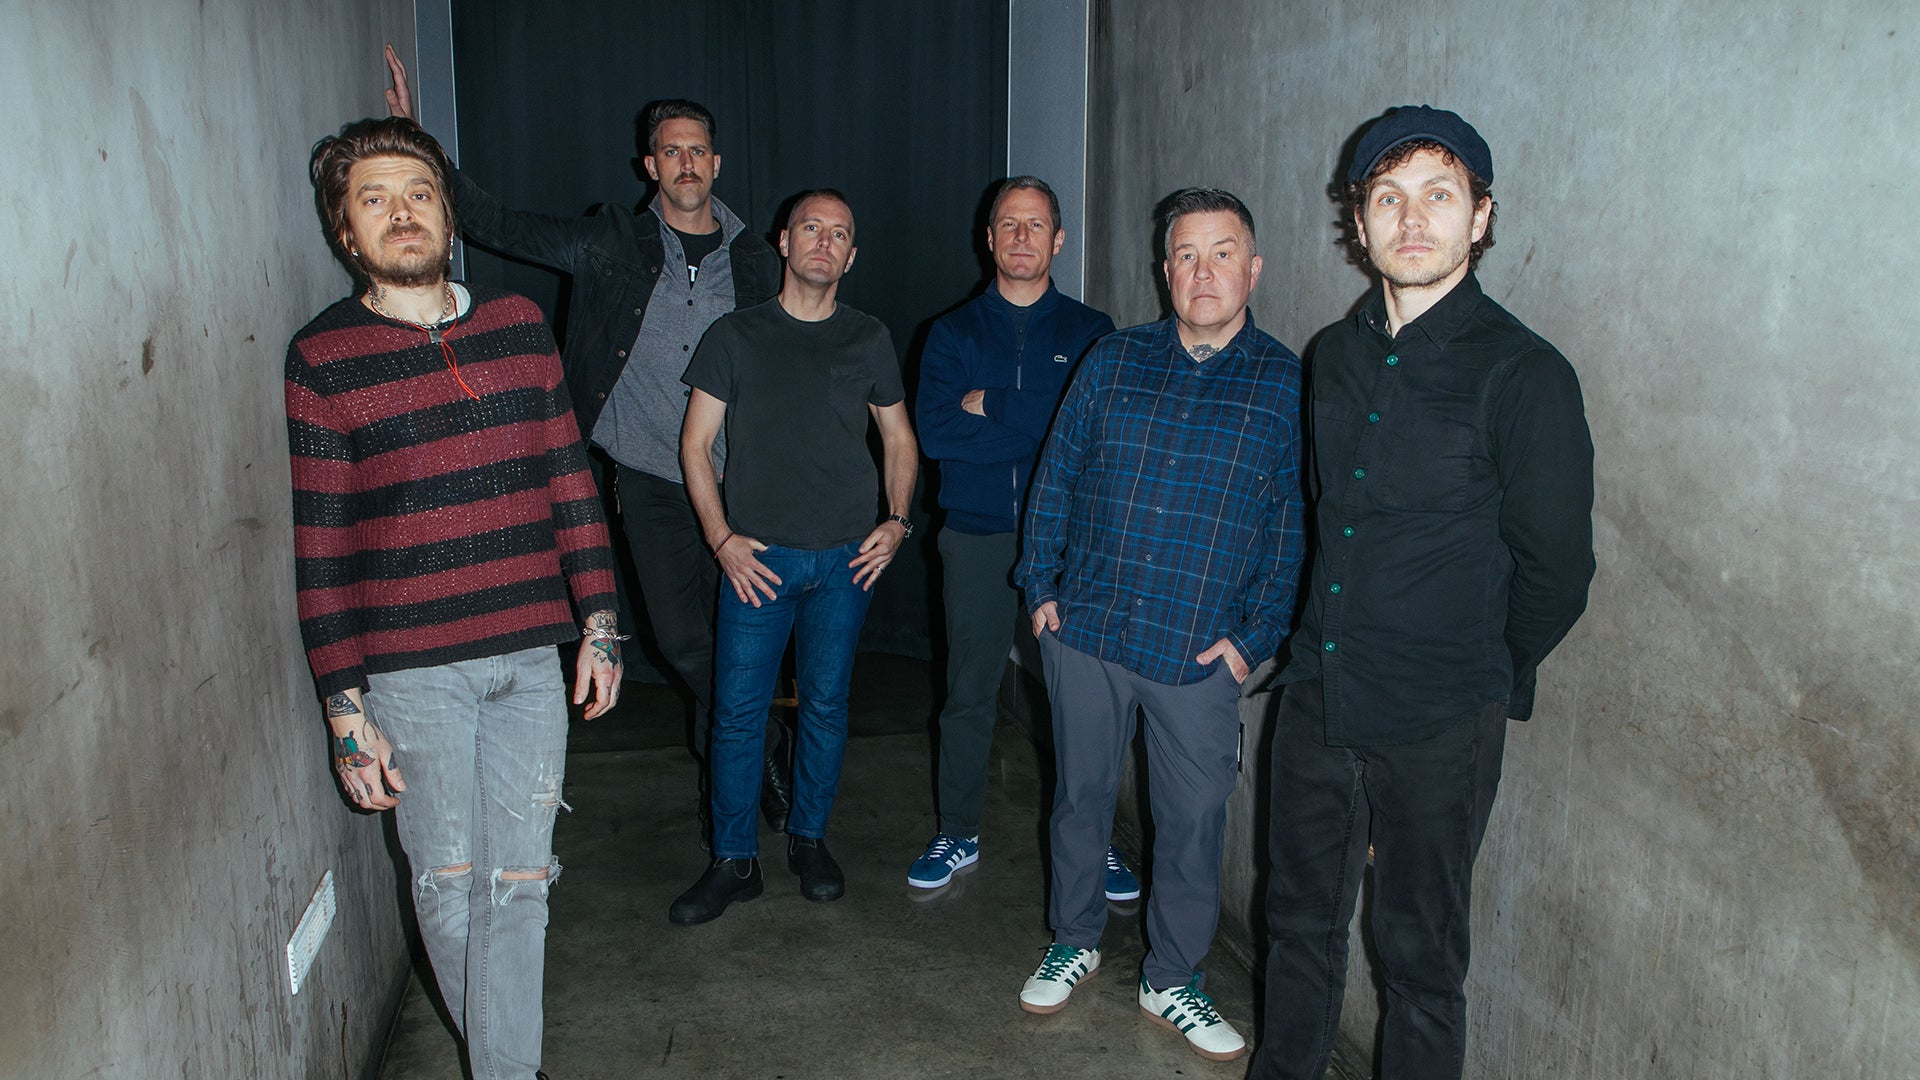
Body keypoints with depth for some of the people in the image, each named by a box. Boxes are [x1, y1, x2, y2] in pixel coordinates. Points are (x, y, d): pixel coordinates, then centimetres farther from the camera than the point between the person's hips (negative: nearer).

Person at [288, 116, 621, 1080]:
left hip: (531, 656, 2)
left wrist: (598, 622, 7)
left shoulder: (519, 324, 6)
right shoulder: (322, 357, -3)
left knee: (517, 882, 4)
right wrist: (346, 707, -5)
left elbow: (569, 477, 10)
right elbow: (320, 546, -4)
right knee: (445, 879, 11)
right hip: (411, 670, -2)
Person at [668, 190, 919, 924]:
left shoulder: (869, 340, 8)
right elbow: (695, 442, 3)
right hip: (757, 556, -1)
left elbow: (899, 439, 15)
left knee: (826, 705, 10)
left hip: (846, 558, 2)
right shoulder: (735, 336, 3)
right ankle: (733, 862, 13)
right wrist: (721, 538, -7)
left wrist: (898, 521, 1)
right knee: (738, 710, 0)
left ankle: (809, 840, 27)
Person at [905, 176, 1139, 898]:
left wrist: (990, 405, -11)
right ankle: (958, 835, 24)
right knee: (968, 692, 8)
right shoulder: (954, 333, 8)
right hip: (977, 536, 1)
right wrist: (1043, 426, -12)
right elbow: (934, 432, -8)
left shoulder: (1090, 331, 7)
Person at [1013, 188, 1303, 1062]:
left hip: (1200, 654, -2)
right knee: (1081, 794, 15)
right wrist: (1041, 587, 4)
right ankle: (1073, 943, 37)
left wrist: (1254, 638, -6)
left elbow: (1296, 530, -1)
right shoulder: (1113, 361, 5)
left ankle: (1171, 981, 28)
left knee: (1194, 820, 7)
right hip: (1084, 629, 2)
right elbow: (1055, 478, 10)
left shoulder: (1288, 386, -2)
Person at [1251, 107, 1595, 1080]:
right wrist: (1325, 644, 15)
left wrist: (1482, 677, 4)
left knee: (1420, 953, 9)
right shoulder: (1336, 355, 6)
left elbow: (1555, 568, -6)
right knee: (1301, 921, 19)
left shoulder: (1524, 374, -12)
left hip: (1437, 725, -5)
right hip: (1316, 697, 5)